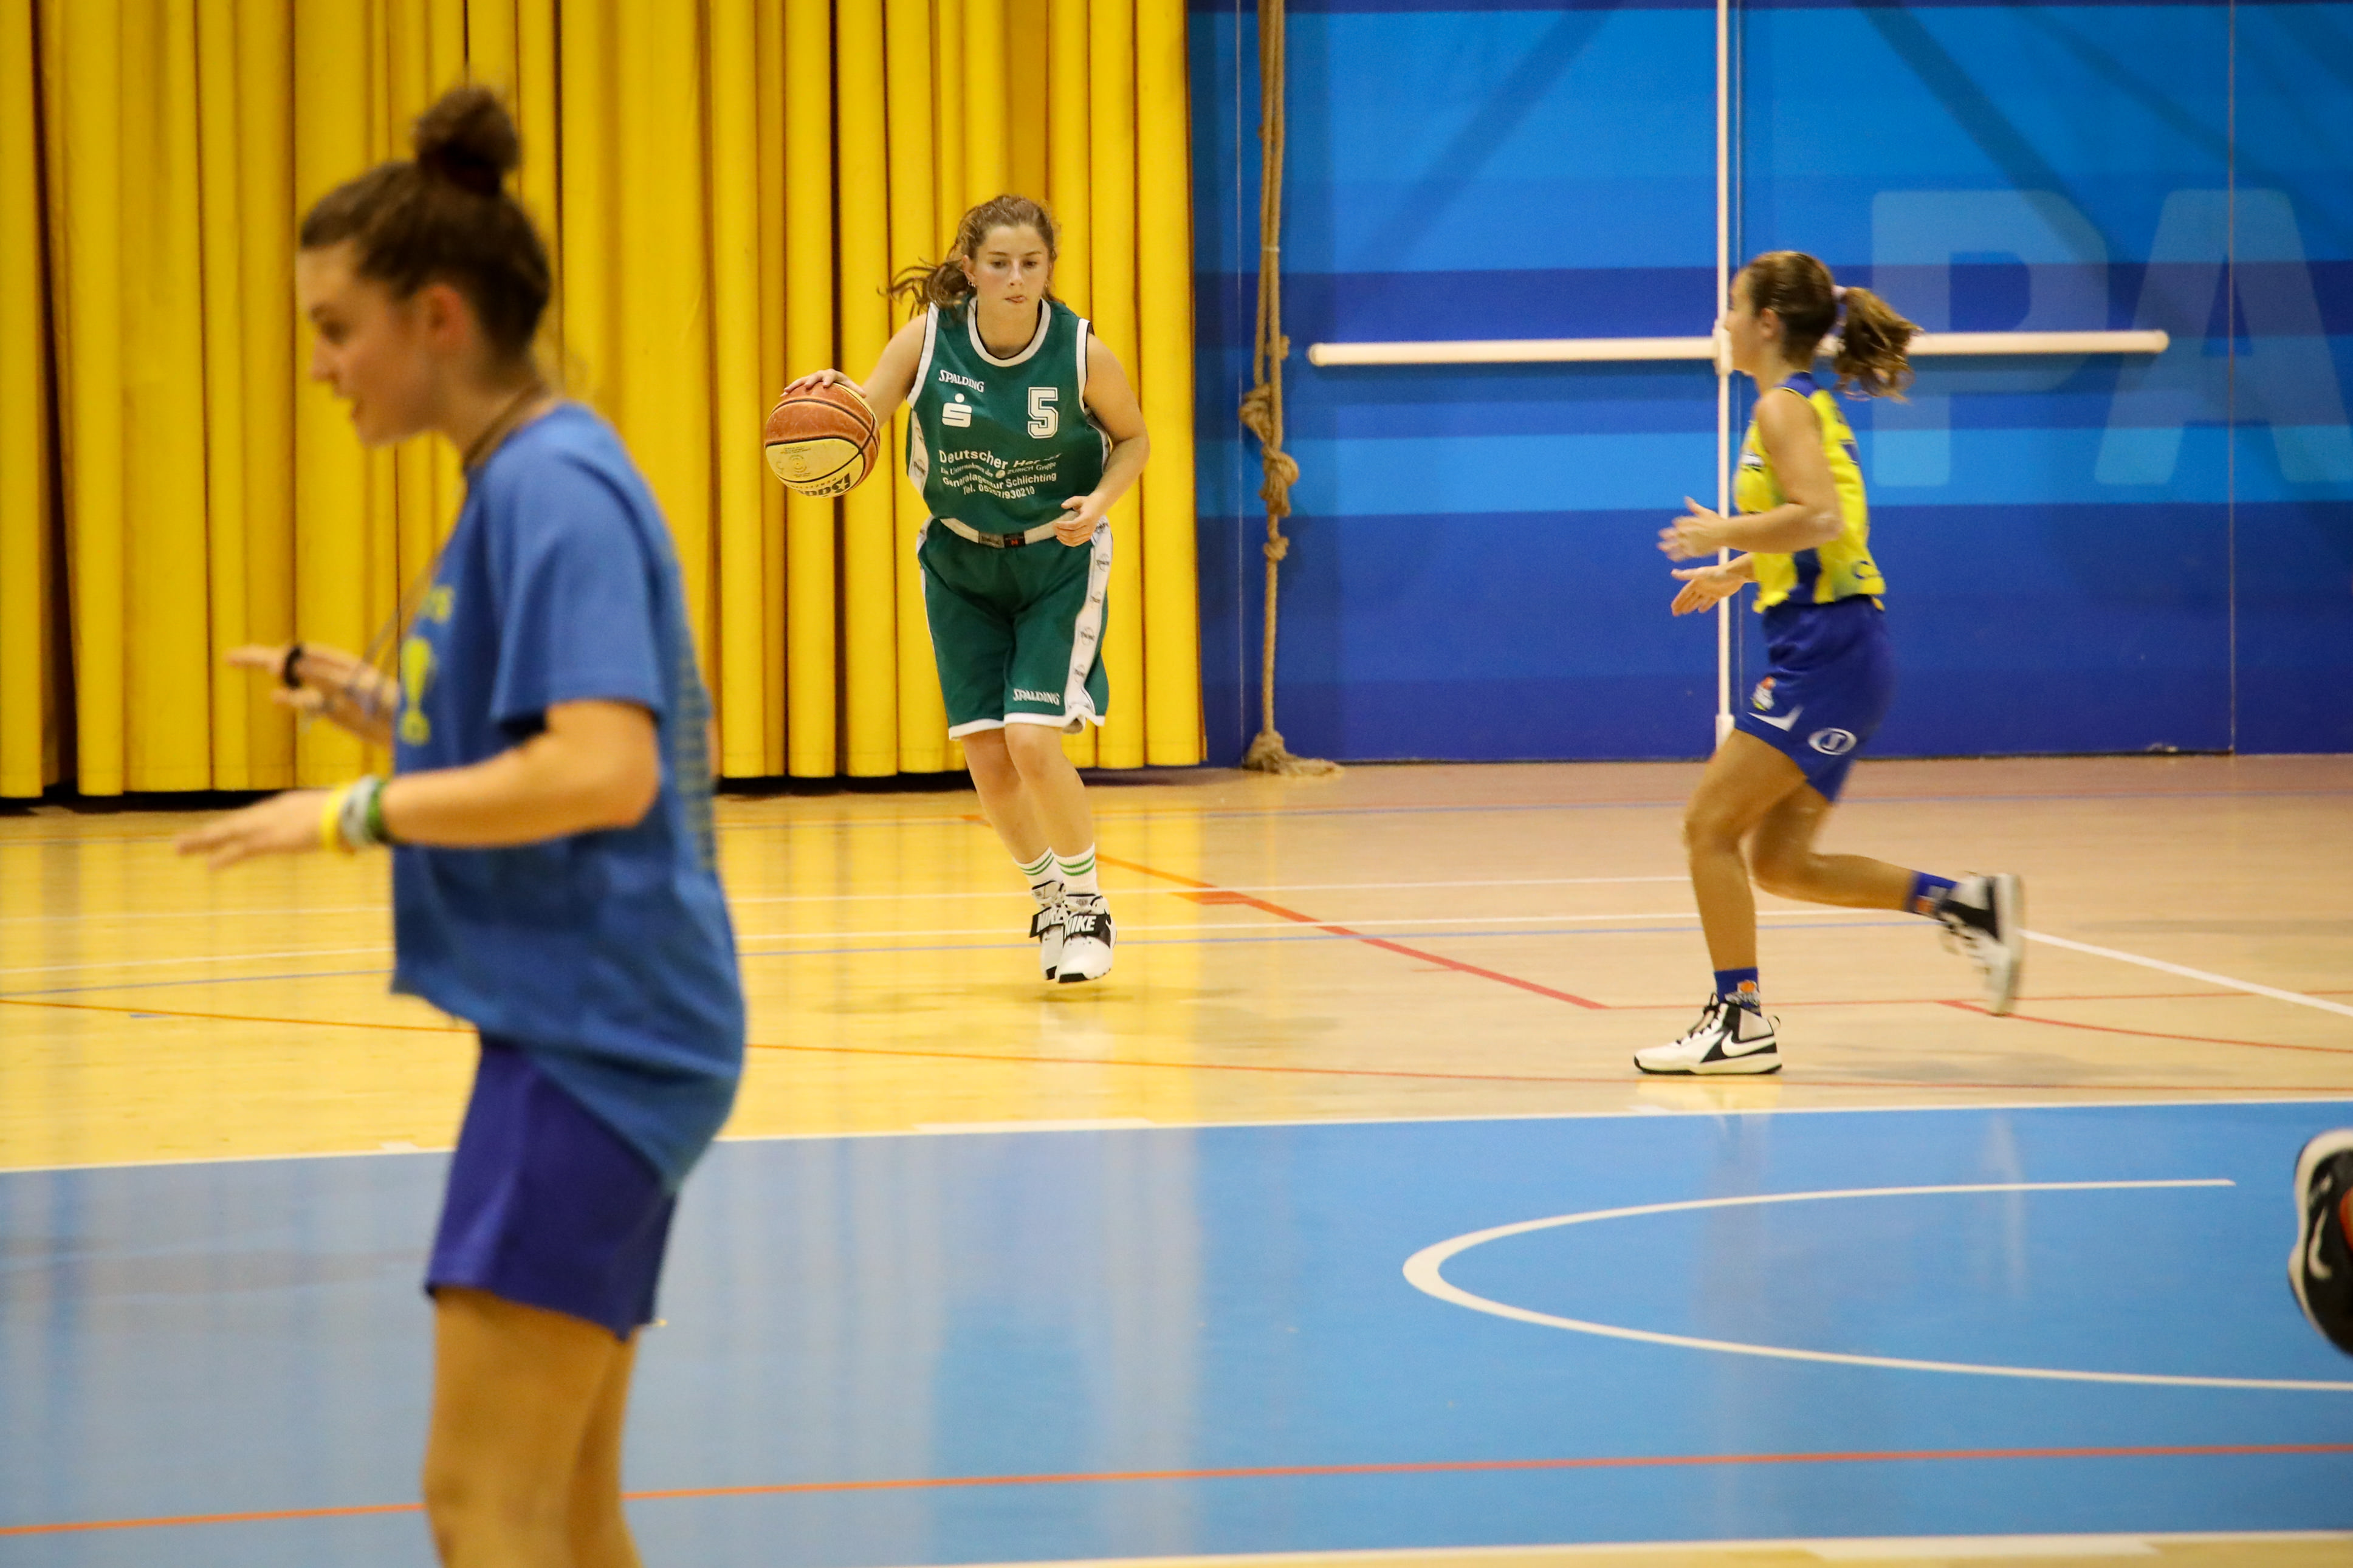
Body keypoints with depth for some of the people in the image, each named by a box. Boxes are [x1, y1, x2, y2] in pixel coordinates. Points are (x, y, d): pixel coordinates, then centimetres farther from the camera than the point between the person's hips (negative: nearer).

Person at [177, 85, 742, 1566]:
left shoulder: (555, 489, -15)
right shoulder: (525, 484, 14)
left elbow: (602, 771, -26)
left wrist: (355, 811, -18)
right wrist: (378, 700, 11)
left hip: (598, 1039, -10)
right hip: (582, 1031, 10)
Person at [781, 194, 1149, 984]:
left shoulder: (1082, 353, -17)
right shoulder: (929, 338, -15)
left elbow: (1133, 438, -1)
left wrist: (1100, 500, -19)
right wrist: (832, 393, -37)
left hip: (1056, 562, -3)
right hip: (961, 562, 3)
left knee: (1033, 739, -16)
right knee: (986, 756, 1)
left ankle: (1087, 905, 6)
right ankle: (1051, 901, 26)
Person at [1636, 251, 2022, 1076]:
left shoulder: (1784, 407, -10)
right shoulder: (1809, 406, 19)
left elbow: (1822, 518, -24)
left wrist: (1727, 535, -12)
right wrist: (1740, 572, 25)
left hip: (1826, 652, -10)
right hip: (1827, 655, 10)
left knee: (1709, 827, -6)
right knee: (1781, 863, 11)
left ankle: (1739, 1021, -4)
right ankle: (1965, 902, 7)